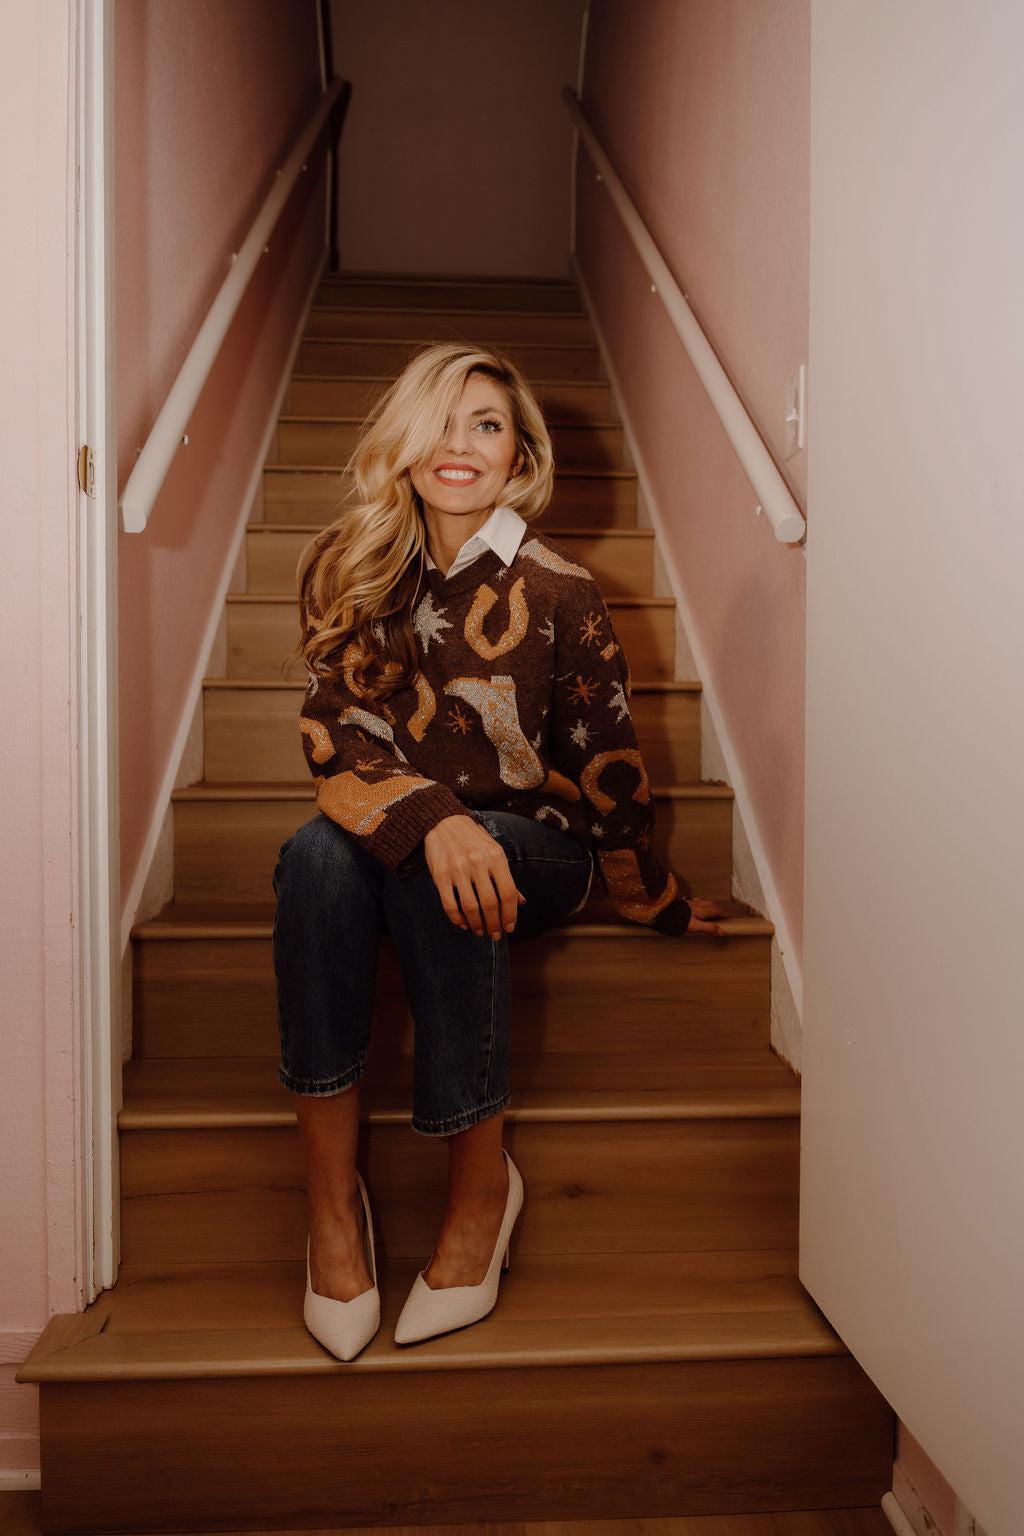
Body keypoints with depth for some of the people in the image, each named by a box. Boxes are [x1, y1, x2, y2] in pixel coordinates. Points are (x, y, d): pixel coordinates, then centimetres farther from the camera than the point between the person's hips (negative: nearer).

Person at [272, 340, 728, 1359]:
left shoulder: (555, 590, -9)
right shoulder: (350, 570, -2)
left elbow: (607, 761, -1)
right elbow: (333, 738, -12)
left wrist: (652, 901, 9)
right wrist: (430, 820, -32)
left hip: (533, 848, -2)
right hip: (394, 841, 2)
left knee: (441, 878, -36)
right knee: (319, 853, -32)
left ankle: (482, 1182, -17)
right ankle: (332, 1195, -24)